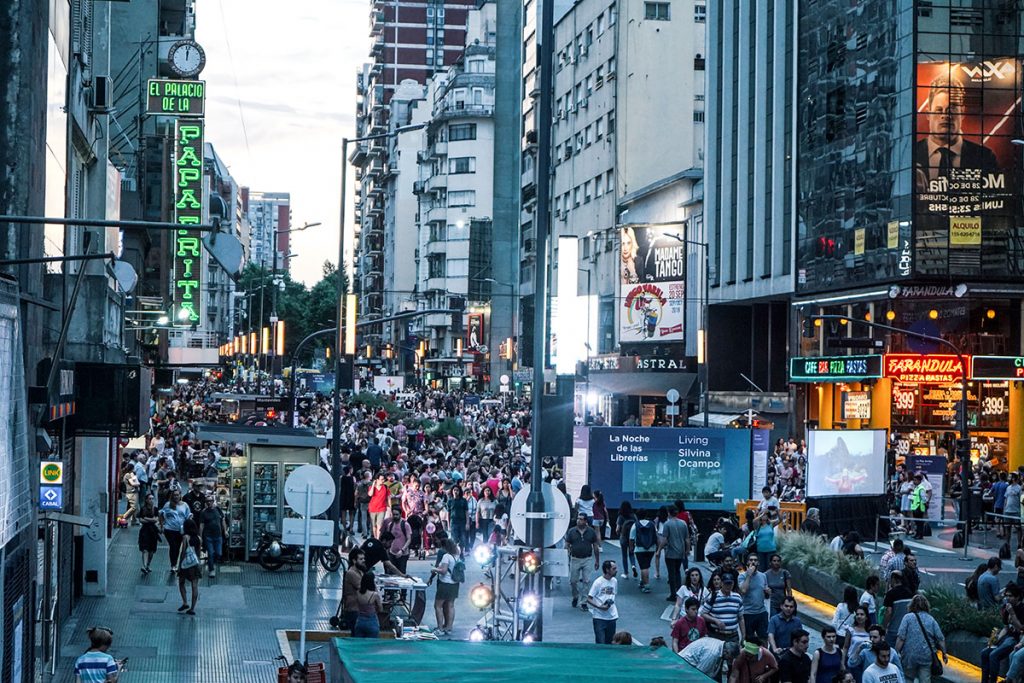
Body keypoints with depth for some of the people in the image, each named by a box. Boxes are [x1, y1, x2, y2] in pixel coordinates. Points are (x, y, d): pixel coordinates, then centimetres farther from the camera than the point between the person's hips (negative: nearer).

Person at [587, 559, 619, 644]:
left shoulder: (614, 581, 6)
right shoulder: (598, 582, -12)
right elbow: (589, 599, -11)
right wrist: (600, 607, -23)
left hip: (612, 617, 6)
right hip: (599, 617, -6)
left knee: (610, 642, 10)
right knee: (600, 643, -9)